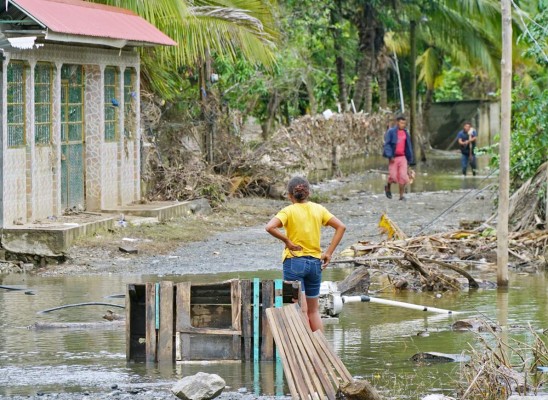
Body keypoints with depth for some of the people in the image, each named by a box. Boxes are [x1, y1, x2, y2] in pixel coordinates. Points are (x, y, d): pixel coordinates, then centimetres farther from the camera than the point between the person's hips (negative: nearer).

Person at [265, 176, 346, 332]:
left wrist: (287, 241, -12)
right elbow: (341, 227, 3)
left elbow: (269, 227, -23)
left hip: (294, 262, -4)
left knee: (301, 309, -4)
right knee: (313, 310, 15)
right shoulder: (318, 209, 5)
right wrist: (329, 252, 2)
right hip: (315, 262, 4)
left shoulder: (288, 211, -7)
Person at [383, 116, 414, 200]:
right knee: (393, 177, -5)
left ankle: (401, 196, 0)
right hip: (393, 158, -4)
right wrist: (390, 156, -21)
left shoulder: (405, 133, 11)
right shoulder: (391, 132, -4)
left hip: (402, 157, 4)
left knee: (403, 176, -6)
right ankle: (388, 187, 27)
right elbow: (387, 145, -10)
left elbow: (408, 147, 18)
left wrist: (410, 160, 16)